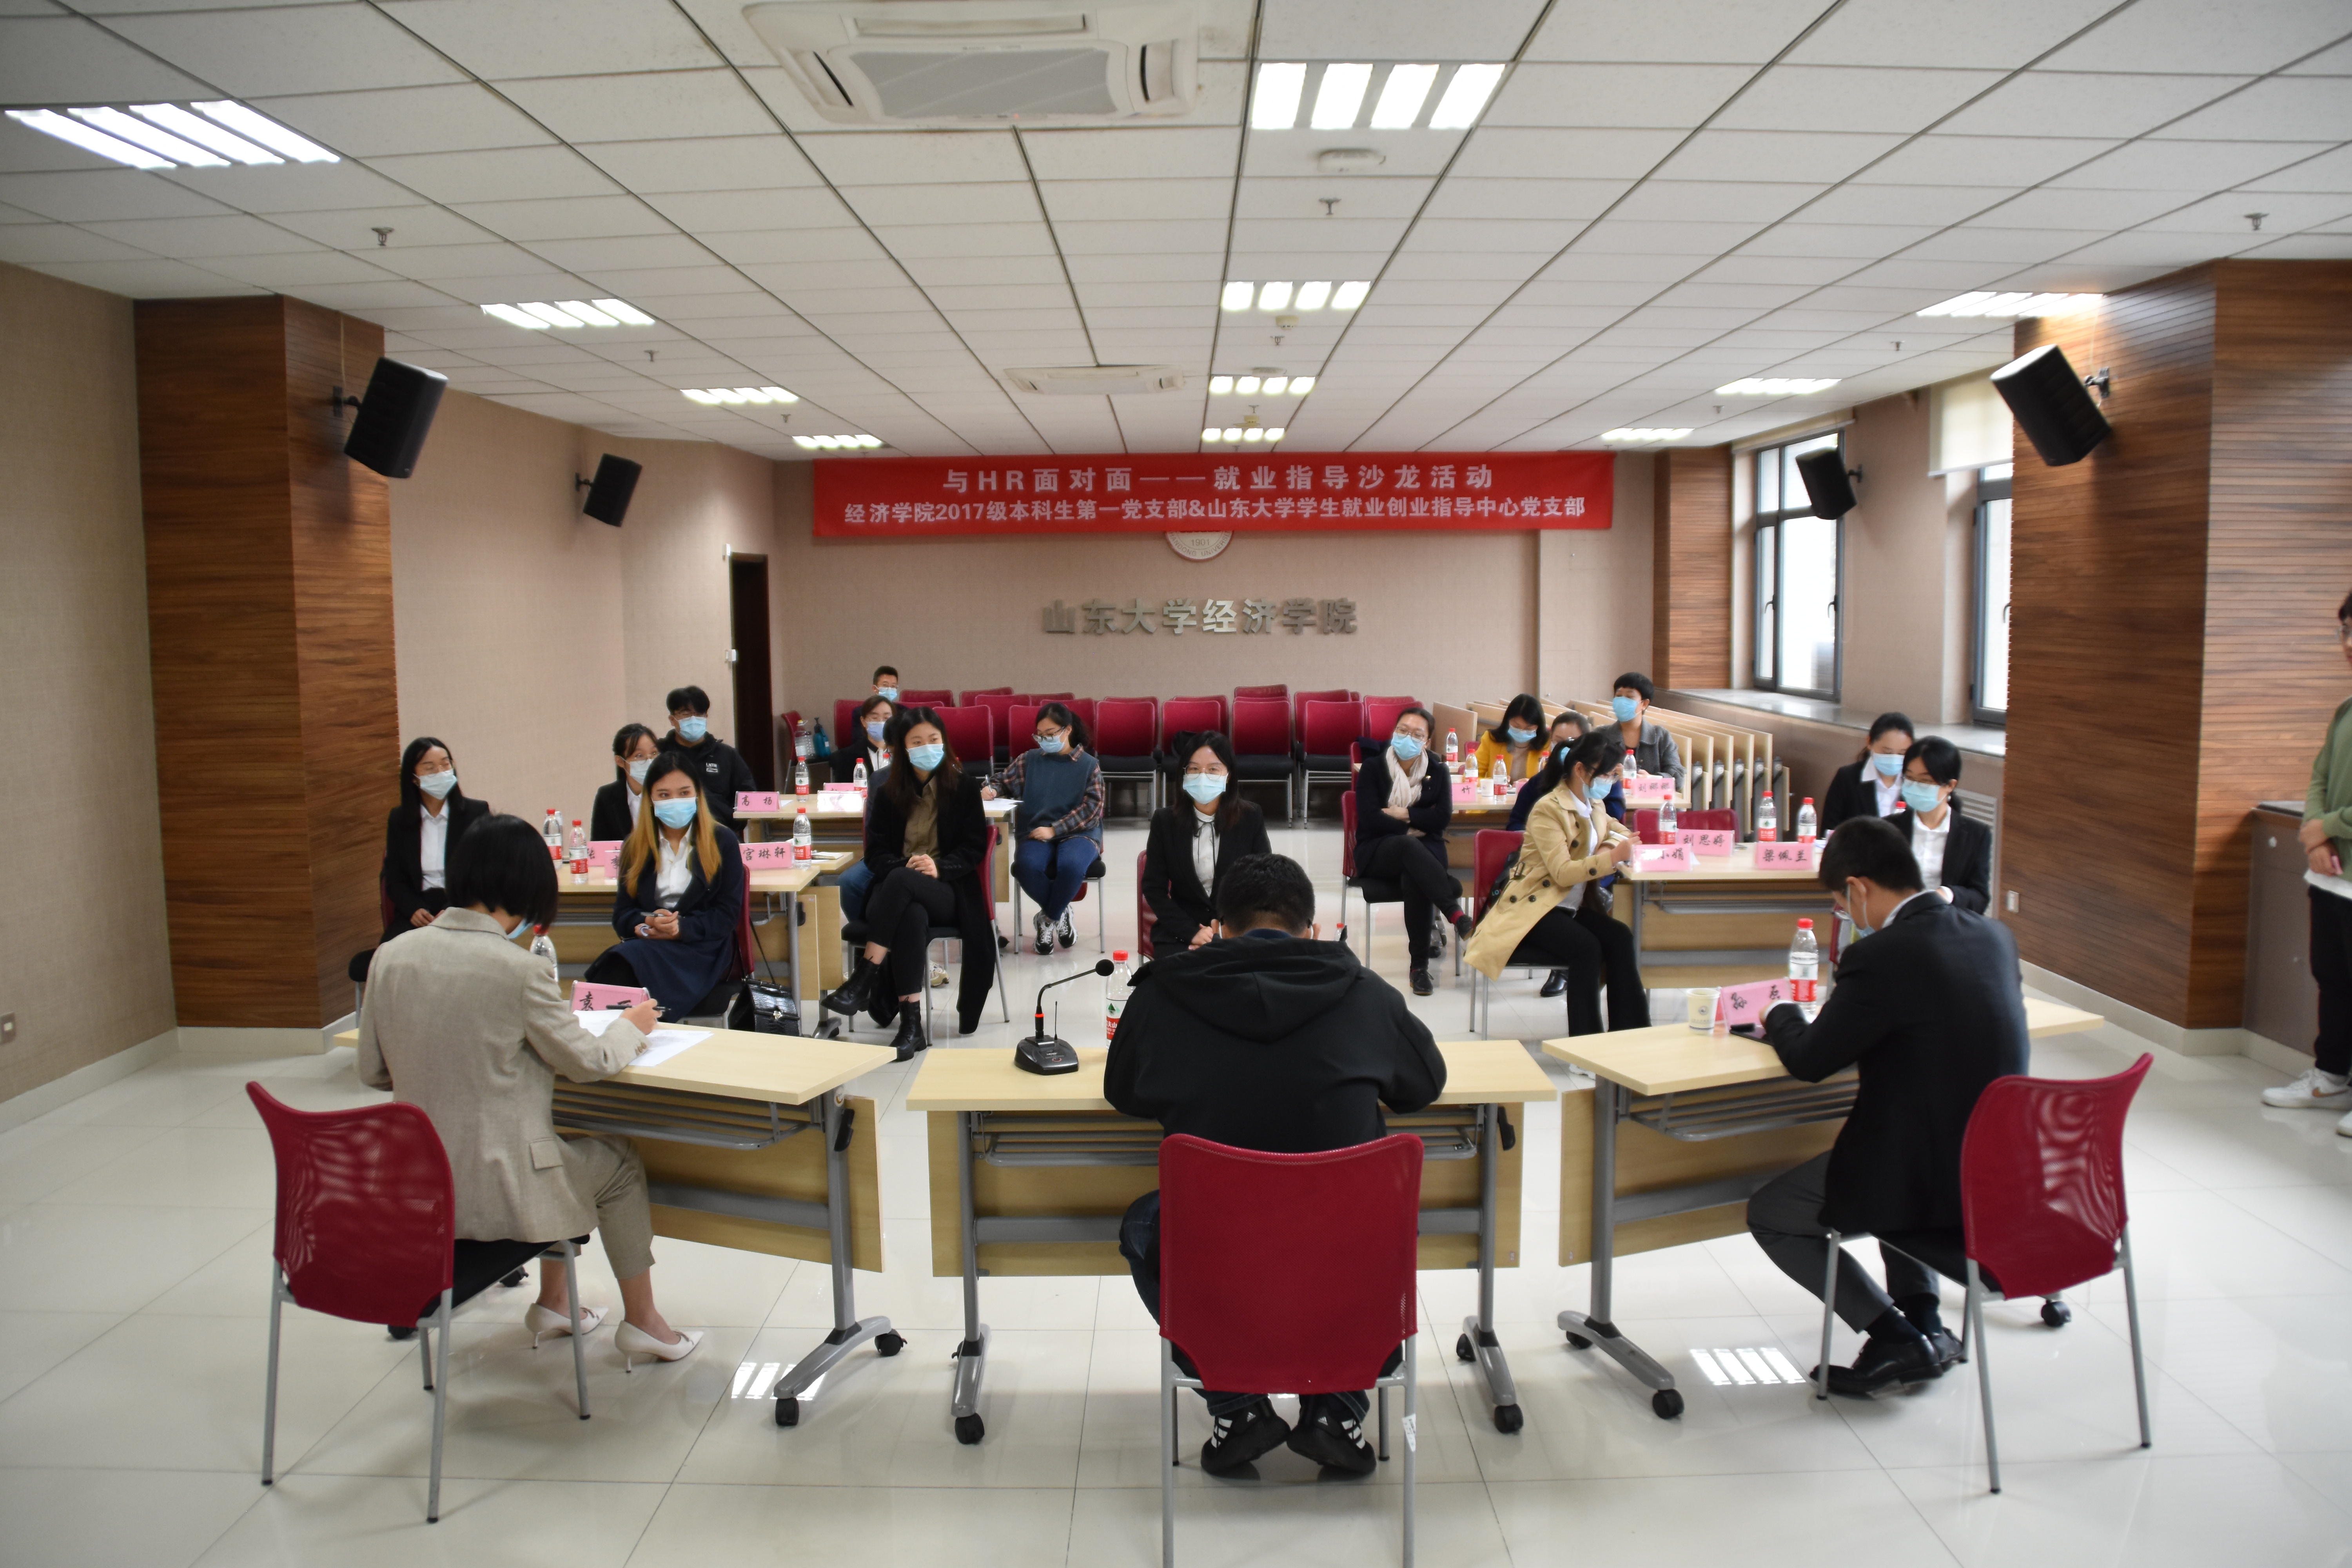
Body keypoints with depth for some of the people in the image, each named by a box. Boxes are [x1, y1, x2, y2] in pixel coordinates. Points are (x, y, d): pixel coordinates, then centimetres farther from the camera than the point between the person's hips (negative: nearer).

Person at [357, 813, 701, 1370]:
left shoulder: (391, 958, -3)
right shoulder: (520, 970, -20)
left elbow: (373, 1072, 8)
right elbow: (587, 1062, -6)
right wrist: (631, 1027, 13)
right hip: (496, 1194, -6)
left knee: (559, 1147, 32)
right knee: (620, 1164, 21)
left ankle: (553, 1304, 42)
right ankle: (641, 1322, 32)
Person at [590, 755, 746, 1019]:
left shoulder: (722, 842, 9)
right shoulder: (635, 846, 18)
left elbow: (728, 914, 1)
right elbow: (622, 916, 12)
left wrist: (681, 928, -16)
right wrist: (646, 926, -12)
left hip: (703, 950, -3)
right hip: (645, 945, 3)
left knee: (629, 961, -34)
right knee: (616, 965, -35)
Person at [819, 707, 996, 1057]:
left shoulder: (964, 786, 7)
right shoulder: (887, 792, 10)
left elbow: (975, 848, 3)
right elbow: (876, 854, 6)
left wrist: (939, 867, -18)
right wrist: (905, 865, -16)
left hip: (948, 891, -1)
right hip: (900, 893, 1)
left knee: (901, 881, -37)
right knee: (912, 917, -38)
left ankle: (863, 981, -34)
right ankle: (911, 1026, -39)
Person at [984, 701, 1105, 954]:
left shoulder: (1089, 765, 5)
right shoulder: (1029, 760, 13)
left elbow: (1092, 809, -2)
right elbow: (1005, 783, 15)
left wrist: (1055, 830, -12)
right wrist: (989, 790, -11)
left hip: (1078, 832, -2)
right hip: (1035, 833, 2)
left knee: (1071, 866, -37)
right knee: (1027, 866, -34)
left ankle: (1048, 918, -8)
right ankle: (1060, 913, -6)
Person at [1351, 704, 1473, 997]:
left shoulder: (1437, 771, 10)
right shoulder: (1373, 768, 3)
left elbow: (1443, 817, -3)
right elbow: (1370, 819, -9)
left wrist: (1403, 814, -10)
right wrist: (1416, 825, -10)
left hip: (1424, 850, 1)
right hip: (1378, 851, -1)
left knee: (1414, 879, -36)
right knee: (1410, 847, -39)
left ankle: (1420, 966, -30)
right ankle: (1456, 914, -47)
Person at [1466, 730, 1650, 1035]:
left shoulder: (1595, 806, 12)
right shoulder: (1548, 810, -13)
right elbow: (1563, 873, -21)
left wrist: (1623, 843, 5)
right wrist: (1613, 857, -32)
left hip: (1574, 907, 7)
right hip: (1534, 907, -7)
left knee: (1620, 937, -23)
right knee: (1586, 947, -33)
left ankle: (1630, 1032, -23)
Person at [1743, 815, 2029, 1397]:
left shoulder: (1881, 957, -21)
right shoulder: (1995, 935, 2)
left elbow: (1809, 1061, -12)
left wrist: (1783, 1017, 8)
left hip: (1937, 1186, -8)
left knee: (1768, 1214, 11)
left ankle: (1898, 1339, 6)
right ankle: (1923, 1321, 29)